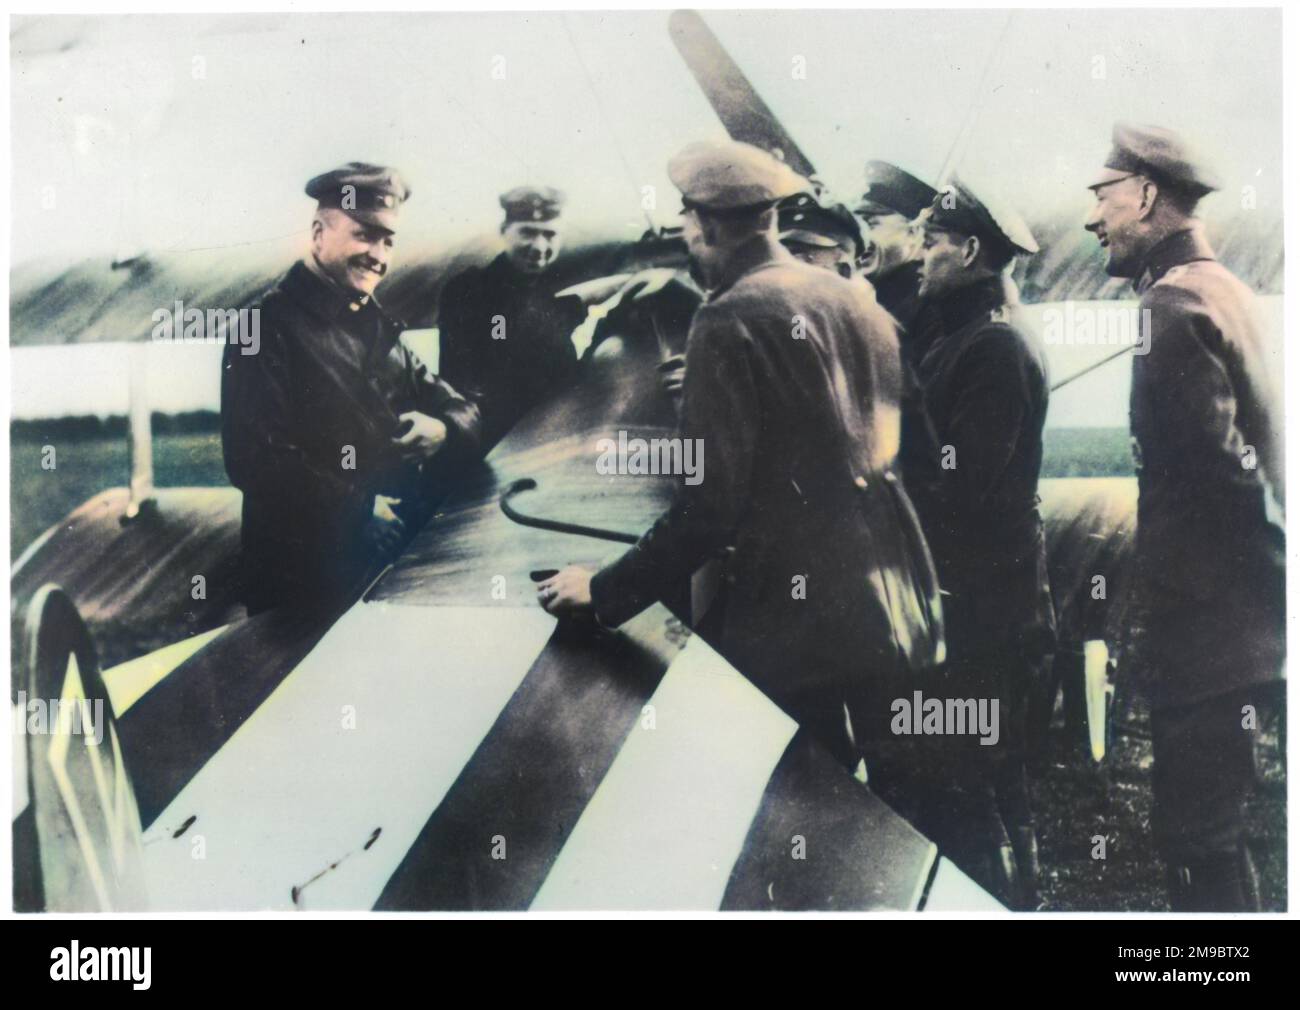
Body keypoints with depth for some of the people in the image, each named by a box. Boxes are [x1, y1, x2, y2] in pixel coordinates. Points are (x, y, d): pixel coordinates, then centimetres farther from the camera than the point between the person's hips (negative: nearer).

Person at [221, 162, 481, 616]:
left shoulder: (378, 327, 16)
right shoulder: (269, 326, -8)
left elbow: (463, 409, 13)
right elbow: (255, 459, -20)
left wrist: (443, 430, -10)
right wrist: (357, 509, -25)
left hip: (401, 555, 7)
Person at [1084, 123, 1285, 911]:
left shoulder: (1174, 303, -15)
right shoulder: (1221, 290, 15)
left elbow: (1217, 463, -22)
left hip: (1204, 630, -10)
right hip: (1243, 627, 10)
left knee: (1197, 842, -1)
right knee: (1214, 835, 19)